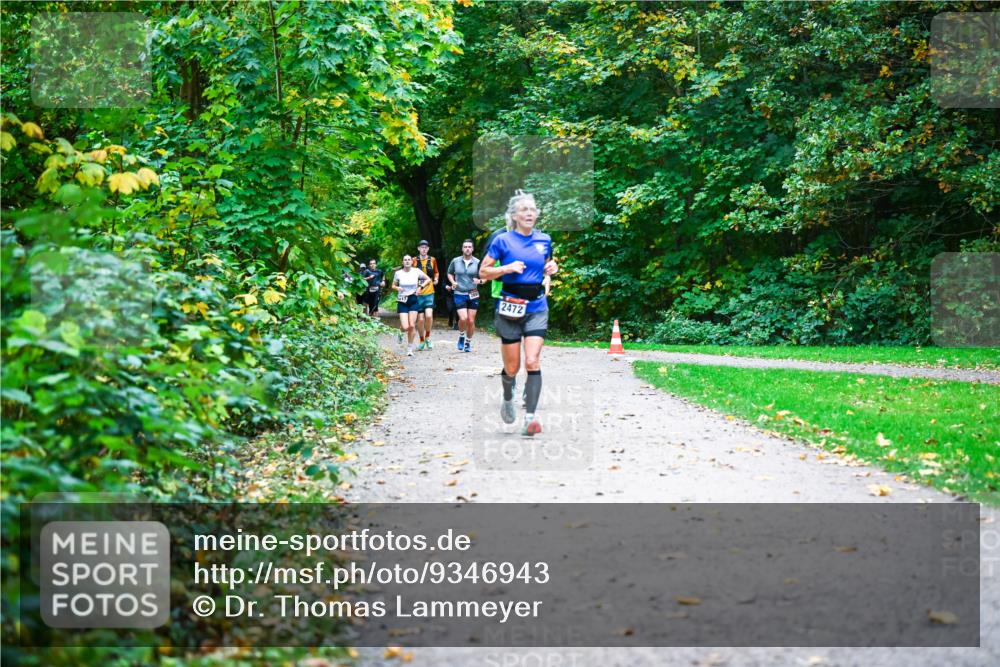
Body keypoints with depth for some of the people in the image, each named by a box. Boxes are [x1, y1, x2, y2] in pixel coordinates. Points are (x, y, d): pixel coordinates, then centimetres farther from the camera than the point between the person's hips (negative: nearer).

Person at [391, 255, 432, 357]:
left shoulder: (416, 271, -2)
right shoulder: (398, 273, -2)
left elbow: (428, 279, 9)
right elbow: (393, 285, 10)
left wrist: (421, 286, -5)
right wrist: (398, 288, -12)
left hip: (413, 300, 1)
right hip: (402, 301, -1)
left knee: (412, 326, -5)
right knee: (405, 327, -11)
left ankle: (409, 348, 10)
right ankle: (401, 330, 28)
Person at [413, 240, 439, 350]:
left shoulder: (432, 260, 7)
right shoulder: (415, 261, 3)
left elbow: (436, 272, 22)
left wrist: (436, 279, 3)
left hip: (429, 293, 0)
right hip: (418, 293, 0)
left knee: (429, 315, -18)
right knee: (420, 319, 1)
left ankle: (428, 337, 4)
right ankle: (422, 340, 19)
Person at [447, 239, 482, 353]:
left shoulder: (477, 262, -1)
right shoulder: (455, 261, 2)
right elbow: (449, 273, 18)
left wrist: (479, 281, -18)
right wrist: (453, 282, -2)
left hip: (473, 294, 1)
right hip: (459, 294, -1)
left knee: (471, 321, 3)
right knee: (463, 318, -16)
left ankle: (468, 343, 20)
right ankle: (461, 336, 12)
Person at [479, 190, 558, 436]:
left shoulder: (544, 240, 7)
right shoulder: (503, 241, -4)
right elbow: (483, 272, -1)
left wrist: (551, 268, 0)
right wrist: (507, 268, -17)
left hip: (537, 308, 2)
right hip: (510, 307, -2)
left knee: (533, 361, -14)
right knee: (512, 368, 6)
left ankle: (530, 417, -15)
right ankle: (507, 400, 38)